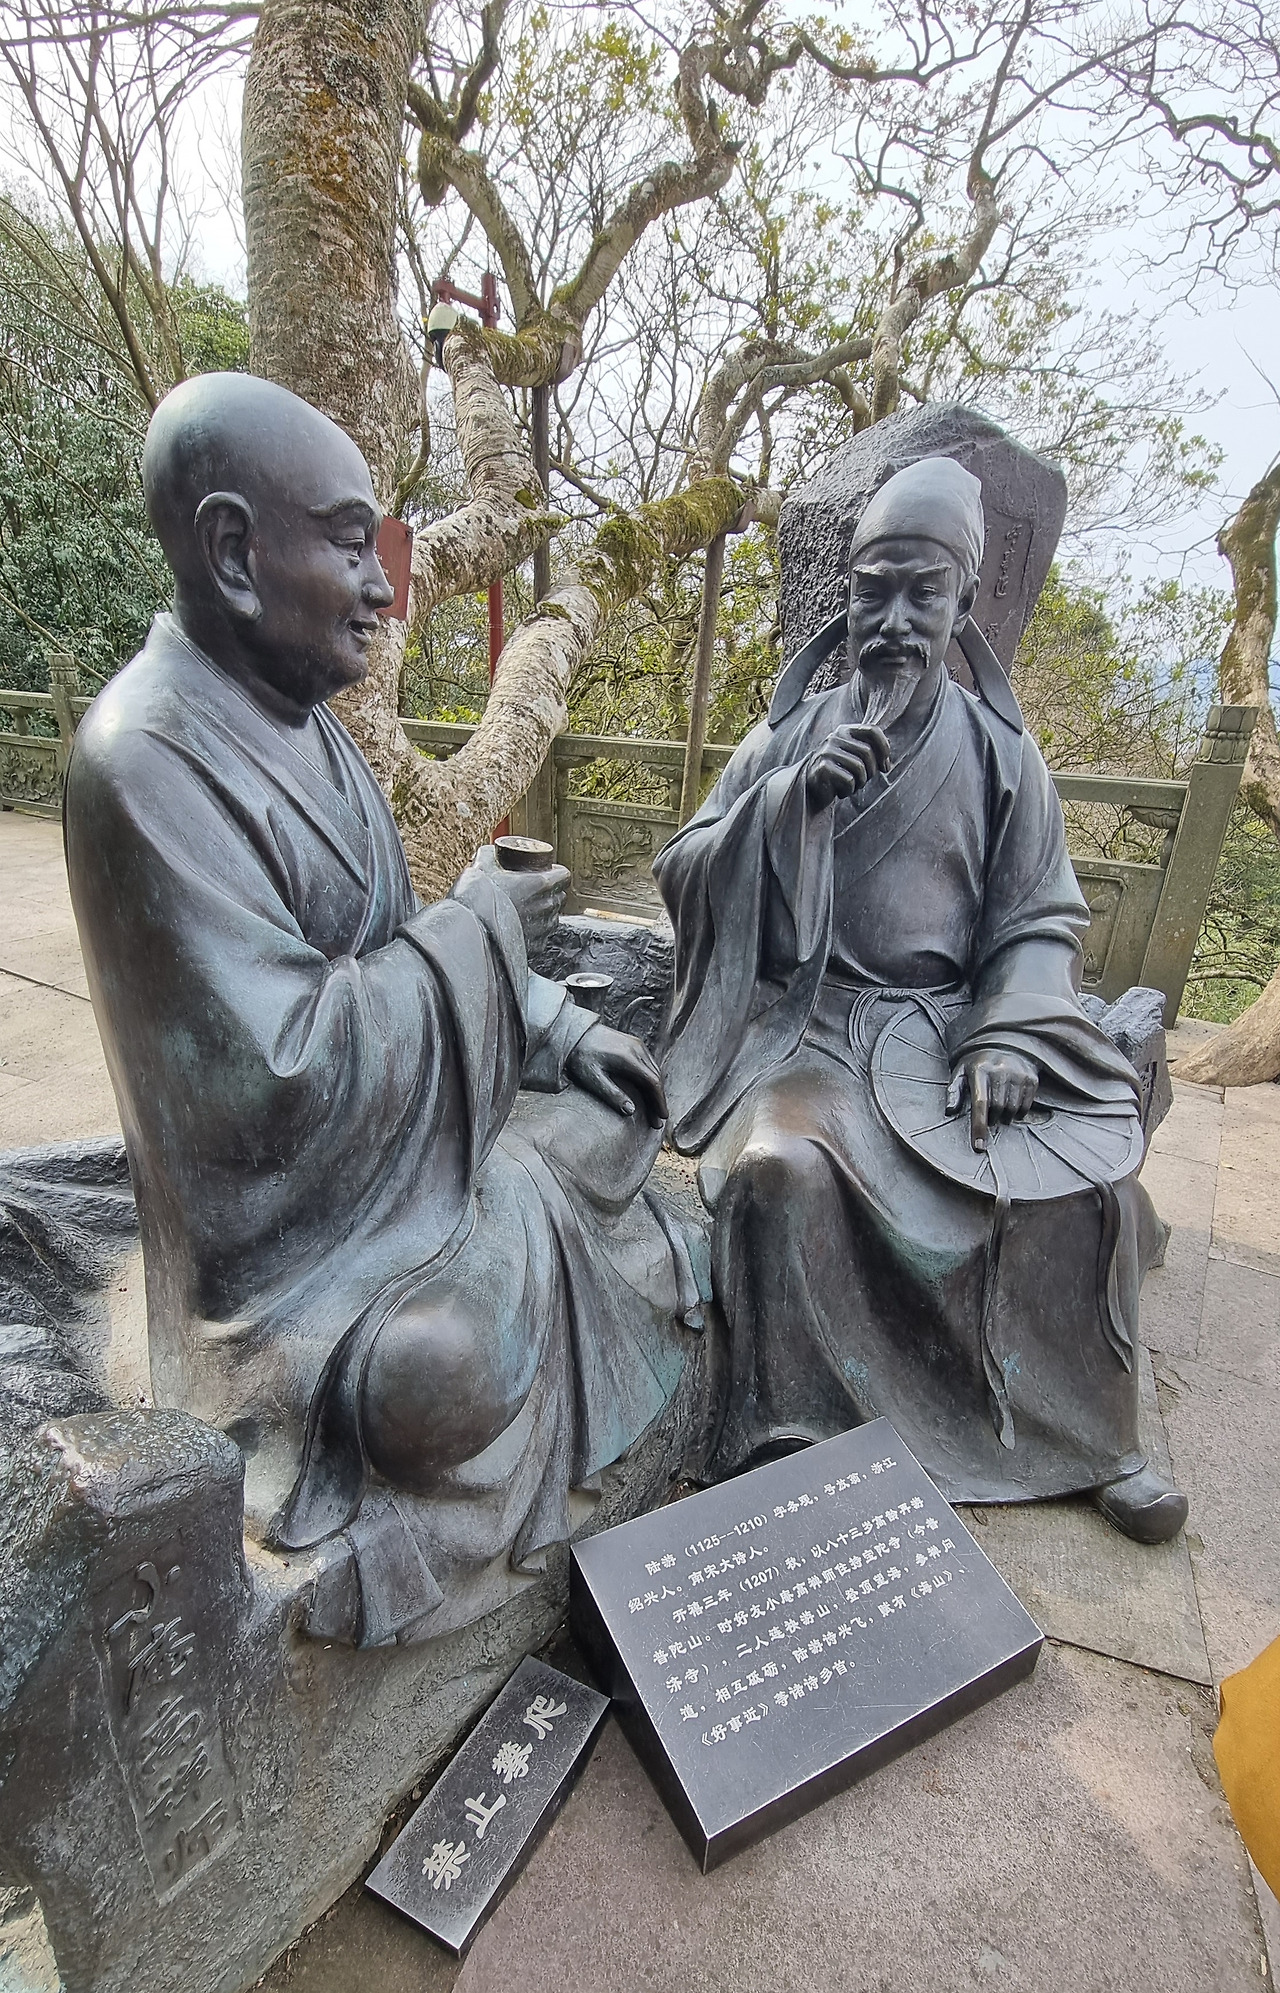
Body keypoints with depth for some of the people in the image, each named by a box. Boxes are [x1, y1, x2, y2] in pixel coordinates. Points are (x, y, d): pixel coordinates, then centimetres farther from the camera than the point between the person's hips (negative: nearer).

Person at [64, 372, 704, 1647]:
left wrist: (560, 1029, 1)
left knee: (616, 1134, 9)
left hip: (414, 1139, 9)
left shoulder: (292, 718, 3)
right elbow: (283, 1071, -30)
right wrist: (478, 926, -20)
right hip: (304, 1219, -9)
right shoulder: (150, 761, -26)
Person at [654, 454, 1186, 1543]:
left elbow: (1041, 921, 5)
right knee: (781, 1167, -31)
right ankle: (776, 1435, -9)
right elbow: (681, 875, 0)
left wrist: (1007, 1039, -13)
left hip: (949, 1026, 2)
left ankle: (1092, 1440, 12)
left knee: (1095, 1182, -16)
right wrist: (790, 798, -15)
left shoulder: (999, 751, 8)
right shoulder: (792, 735, 6)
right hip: (809, 1025, -1)